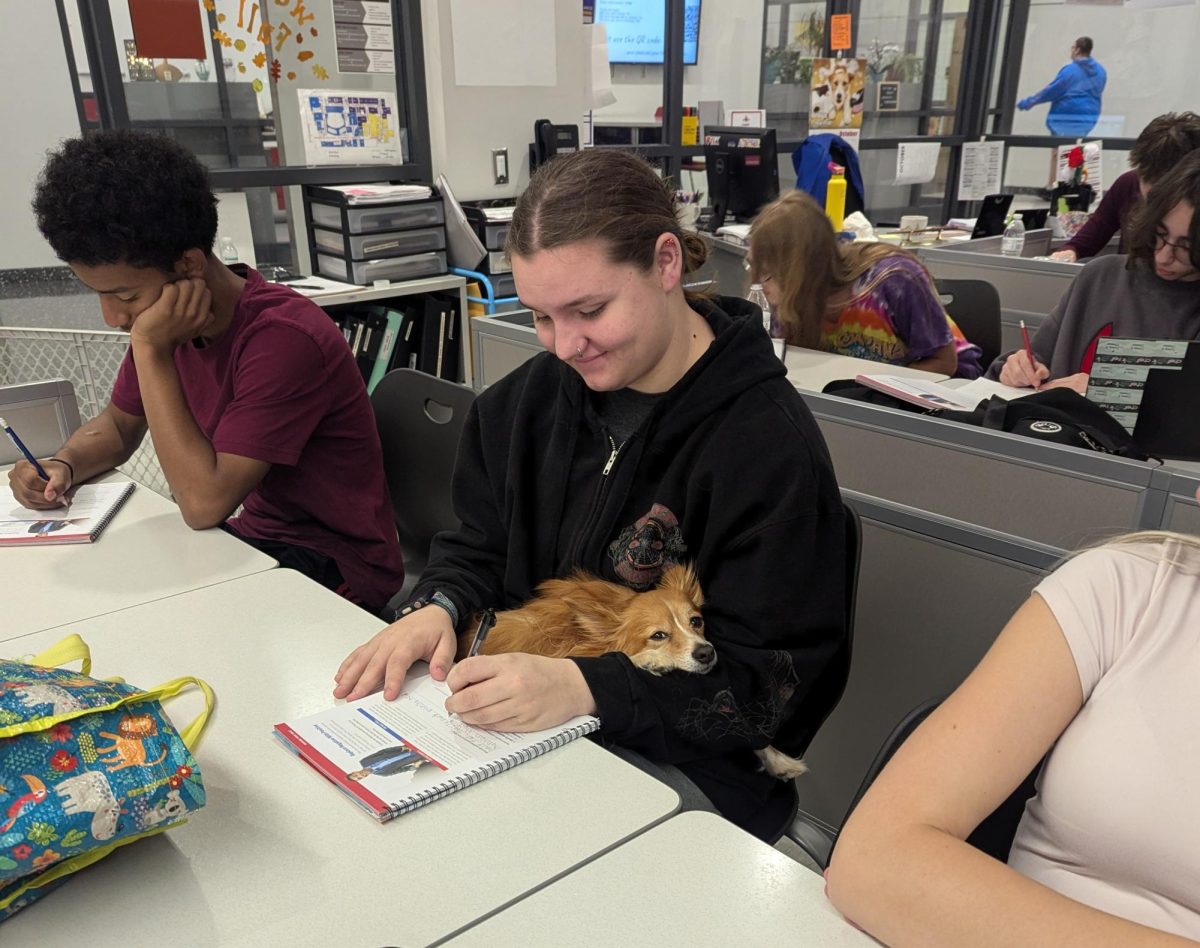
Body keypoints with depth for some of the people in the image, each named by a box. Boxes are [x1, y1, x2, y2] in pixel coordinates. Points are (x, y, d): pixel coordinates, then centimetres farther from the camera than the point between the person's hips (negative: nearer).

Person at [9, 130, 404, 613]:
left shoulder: (282, 339, -27)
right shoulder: (167, 321, -2)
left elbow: (204, 502, -28)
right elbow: (118, 424, 16)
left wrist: (151, 351, -26)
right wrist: (63, 465, -6)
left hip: (334, 570, -7)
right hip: (256, 537, 7)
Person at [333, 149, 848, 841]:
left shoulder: (770, 444, -18)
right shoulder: (536, 393, 3)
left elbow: (764, 682, -17)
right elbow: (479, 546, 12)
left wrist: (581, 688, -29)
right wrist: (437, 608, -10)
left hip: (683, 761, -6)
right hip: (517, 710, 6)